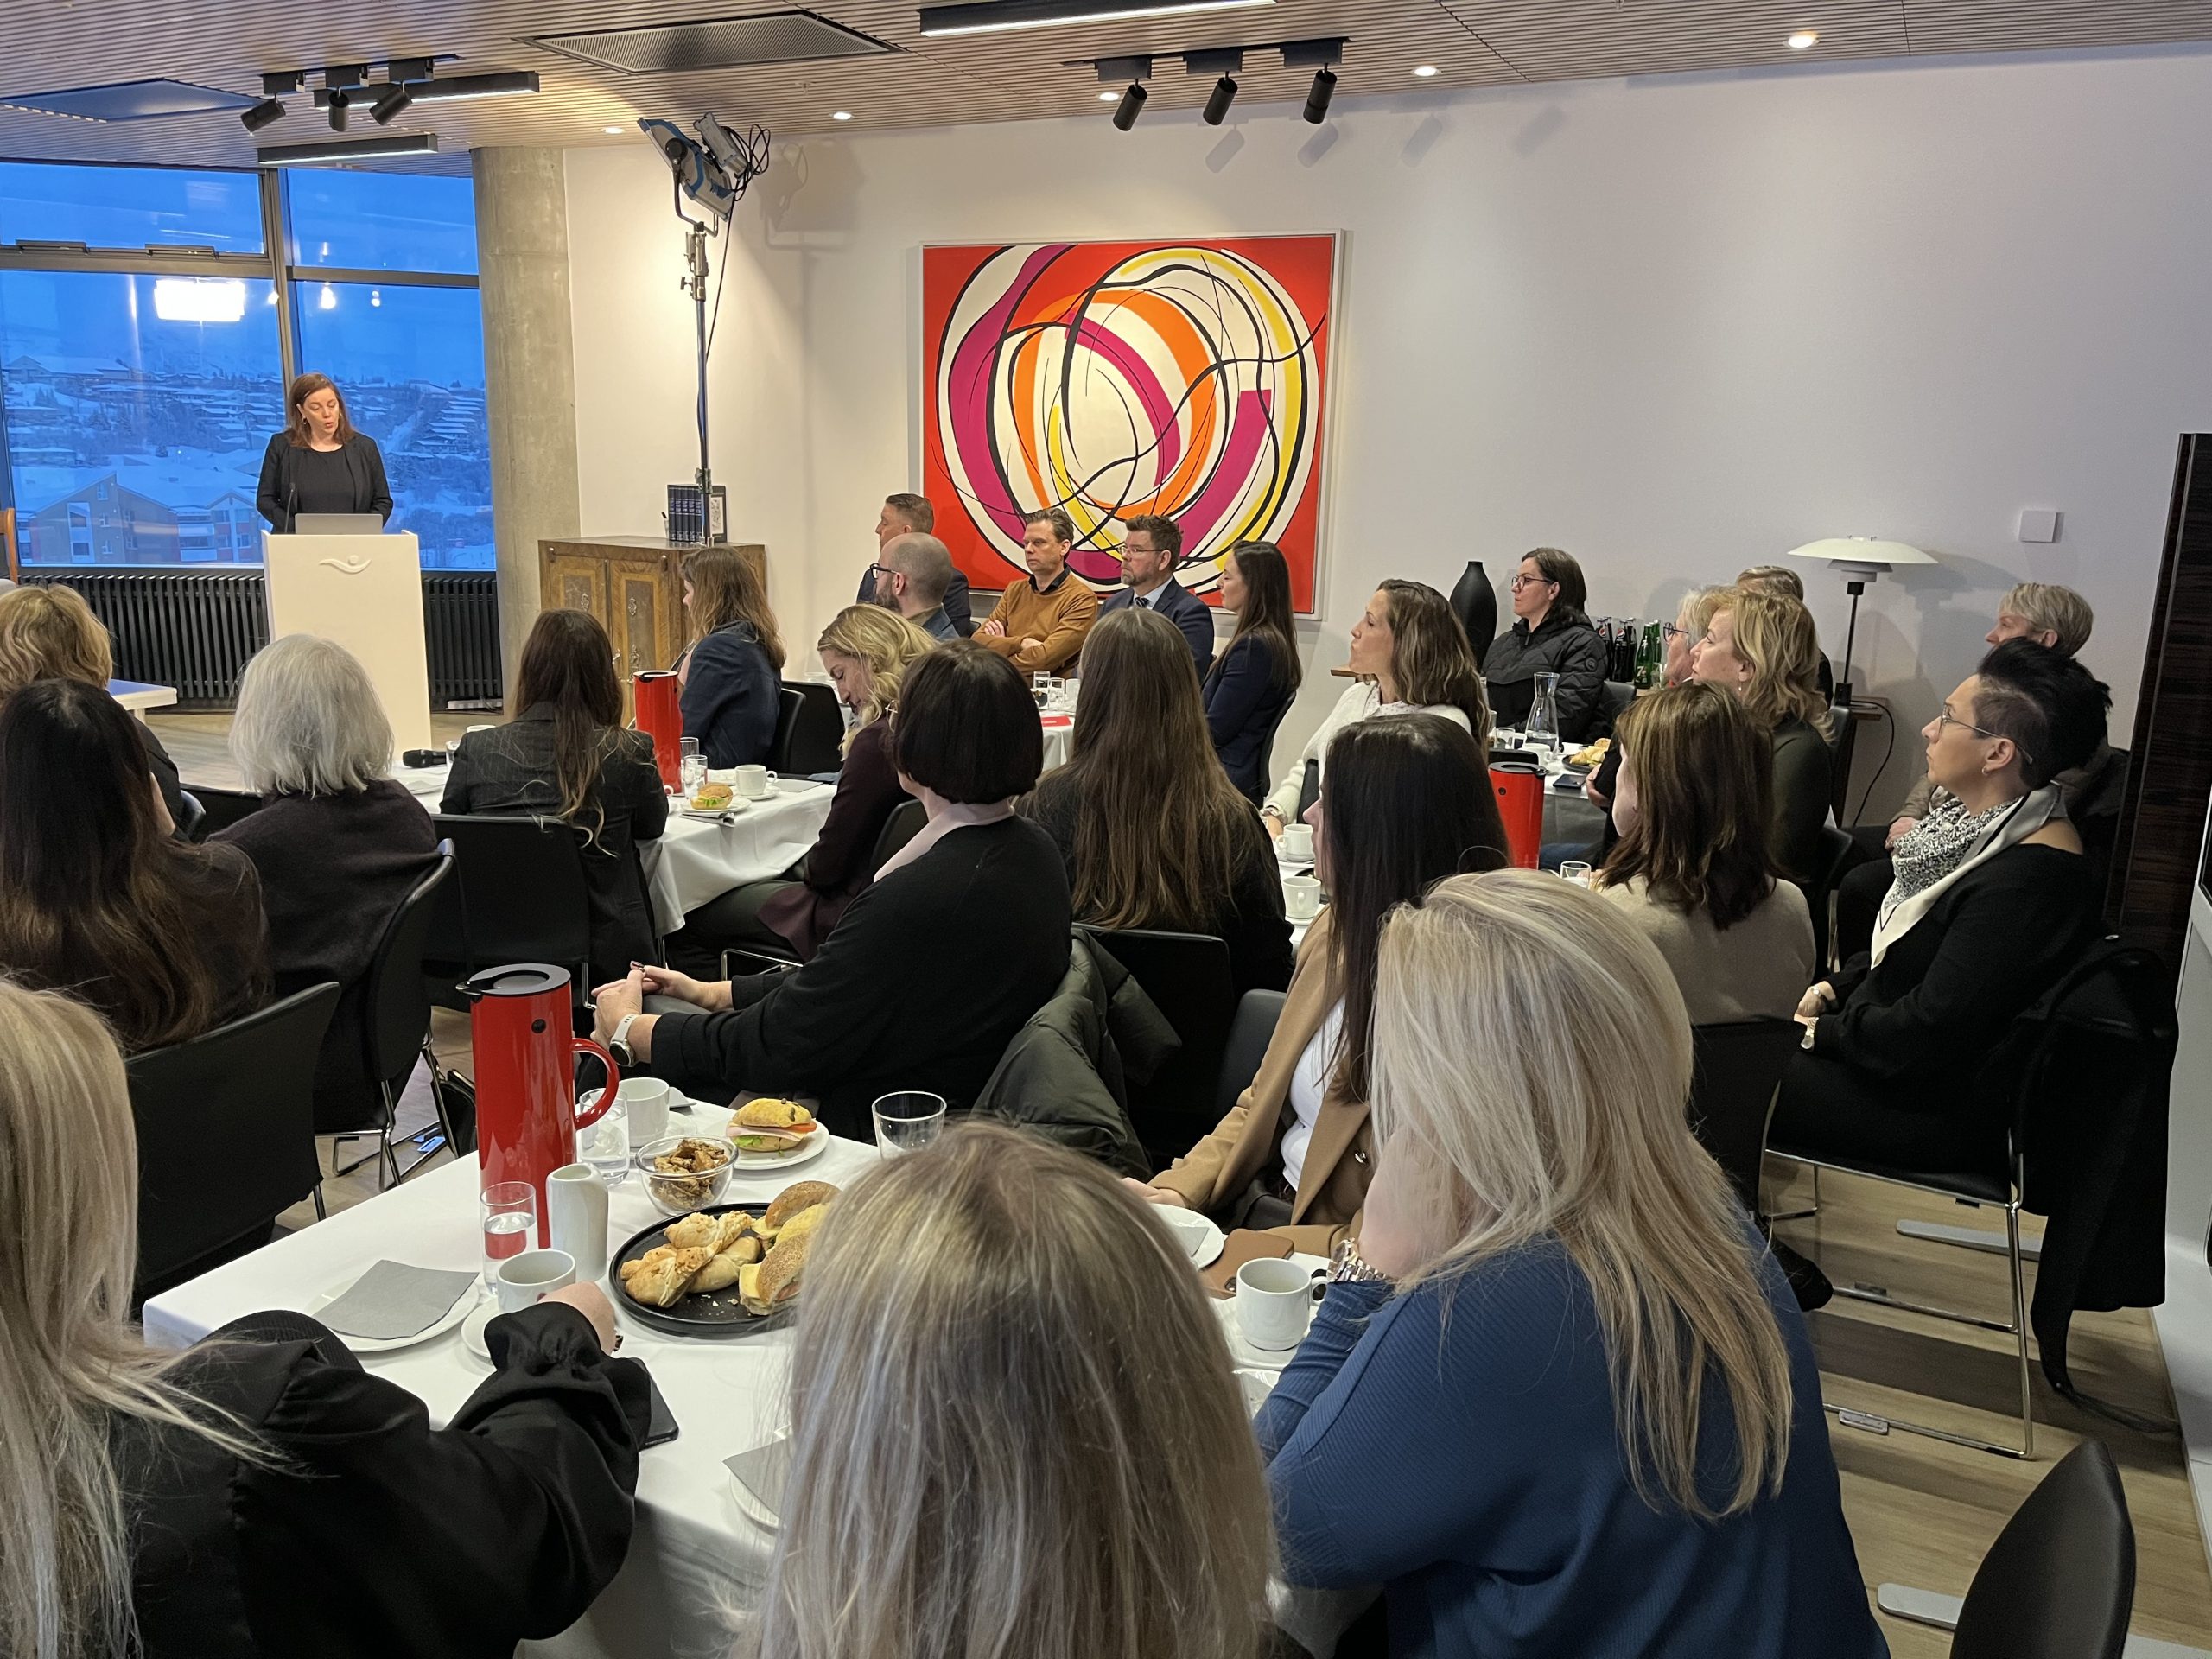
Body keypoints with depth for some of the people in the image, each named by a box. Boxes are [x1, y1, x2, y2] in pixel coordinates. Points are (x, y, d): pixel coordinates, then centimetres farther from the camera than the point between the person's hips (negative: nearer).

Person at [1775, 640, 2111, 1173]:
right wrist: (1830, 991, 4)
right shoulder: (1991, 828, 3)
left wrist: (1818, 1031, -15)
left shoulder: (2030, 883, -28)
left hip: (1942, 1109, -9)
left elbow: (1926, 1036, -27)